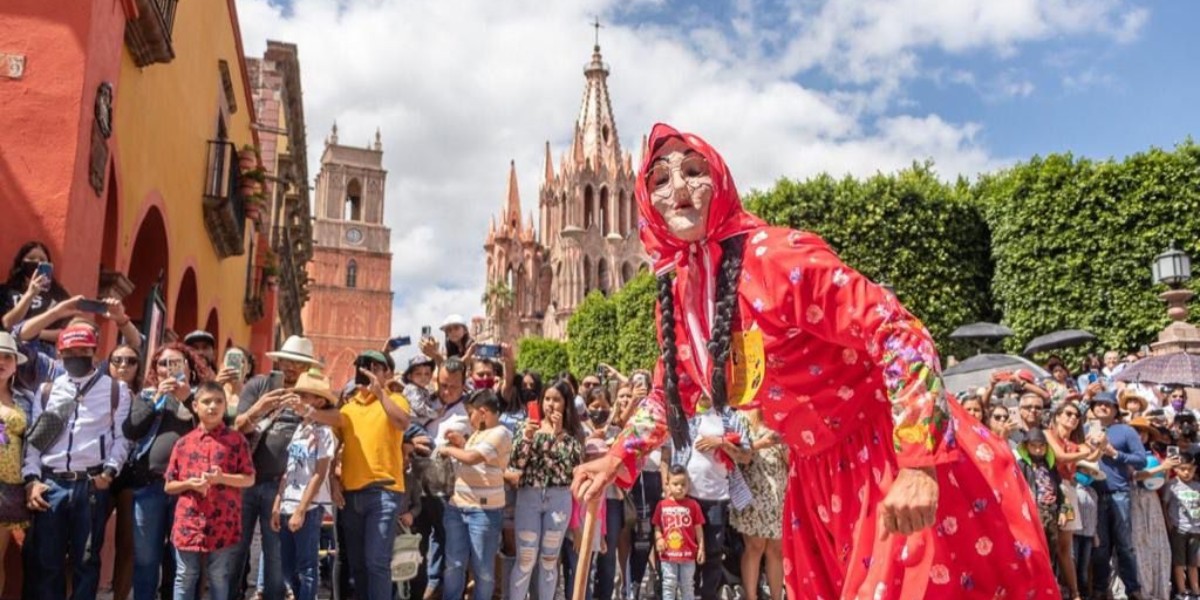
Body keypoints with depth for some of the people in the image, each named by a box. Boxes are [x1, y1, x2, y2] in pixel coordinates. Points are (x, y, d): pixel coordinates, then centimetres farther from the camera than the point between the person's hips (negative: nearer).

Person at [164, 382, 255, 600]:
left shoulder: (236, 440, 0)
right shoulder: (183, 443, 6)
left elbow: (249, 479, -1)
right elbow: (168, 486, 9)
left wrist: (222, 478, -16)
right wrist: (189, 484, -10)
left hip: (223, 526, -2)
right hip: (188, 524, 2)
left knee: (219, 581, 8)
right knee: (184, 580, 10)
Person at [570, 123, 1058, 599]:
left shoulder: (777, 256, -23)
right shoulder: (676, 292, 0)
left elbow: (900, 336, -26)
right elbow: (670, 391, 18)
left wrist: (919, 465, -32)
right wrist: (618, 459, 18)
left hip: (897, 454, -7)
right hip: (819, 472, 7)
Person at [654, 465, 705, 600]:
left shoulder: (693, 504, -4)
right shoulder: (662, 505, -2)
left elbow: (698, 529, 0)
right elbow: (657, 527, 5)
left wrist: (701, 548, -1)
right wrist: (658, 538, -12)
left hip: (688, 553, 0)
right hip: (668, 554, 0)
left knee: (687, 585, 13)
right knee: (668, 585, 8)